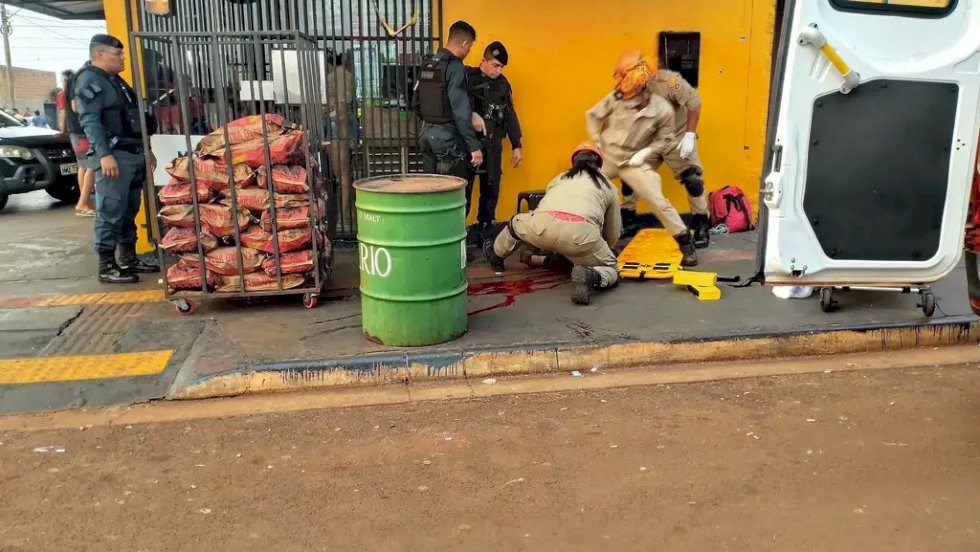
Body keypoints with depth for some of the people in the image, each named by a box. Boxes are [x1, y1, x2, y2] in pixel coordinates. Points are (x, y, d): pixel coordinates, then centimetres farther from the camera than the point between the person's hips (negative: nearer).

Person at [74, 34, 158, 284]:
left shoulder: (116, 80, 23)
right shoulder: (89, 80, -7)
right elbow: (90, 121, -17)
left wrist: (146, 150, 23)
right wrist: (104, 154, -26)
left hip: (134, 154, 9)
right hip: (113, 156, -9)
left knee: (129, 211, 13)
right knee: (110, 212, -9)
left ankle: (129, 259, 21)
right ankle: (107, 267, -6)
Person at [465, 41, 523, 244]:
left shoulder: (503, 83, 12)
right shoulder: (467, 77, -3)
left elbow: (510, 115, 16)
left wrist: (516, 146, 14)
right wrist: (472, 114, -31)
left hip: (493, 144, 5)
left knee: (491, 189, 6)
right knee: (464, 187, -3)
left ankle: (484, 231, 17)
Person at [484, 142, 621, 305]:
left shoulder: (559, 178, 34)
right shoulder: (608, 186, 30)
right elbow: (613, 236, 33)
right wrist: (596, 252, 54)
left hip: (541, 225, 3)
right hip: (580, 232, -2)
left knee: (517, 222, 36)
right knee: (612, 271, 18)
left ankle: (496, 255, 55)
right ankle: (591, 275, -13)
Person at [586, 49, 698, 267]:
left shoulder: (662, 109, -16)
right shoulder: (616, 98, -11)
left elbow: (665, 139, -2)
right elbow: (592, 115, 6)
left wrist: (645, 153, -14)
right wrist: (596, 141, 0)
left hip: (634, 161, -3)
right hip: (606, 156, 3)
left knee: (659, 202, -10)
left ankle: (685, 243, 2)